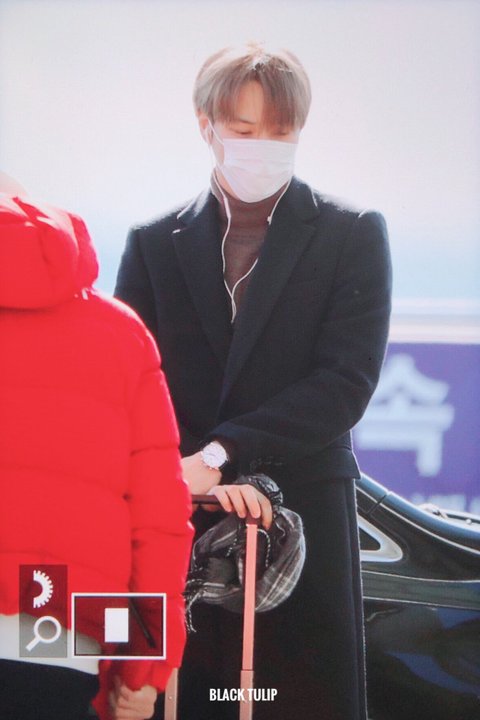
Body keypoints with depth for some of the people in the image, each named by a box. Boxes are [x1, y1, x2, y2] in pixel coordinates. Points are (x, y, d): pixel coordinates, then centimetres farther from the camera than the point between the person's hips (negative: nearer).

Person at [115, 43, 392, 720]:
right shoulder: (153, 244, 11)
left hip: (307, 512, -1)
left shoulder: (353, 235, 4)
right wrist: (184, 474, -15)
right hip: (177, 522, 2)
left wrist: (221, 452, -15)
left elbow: (348, 379, -7)